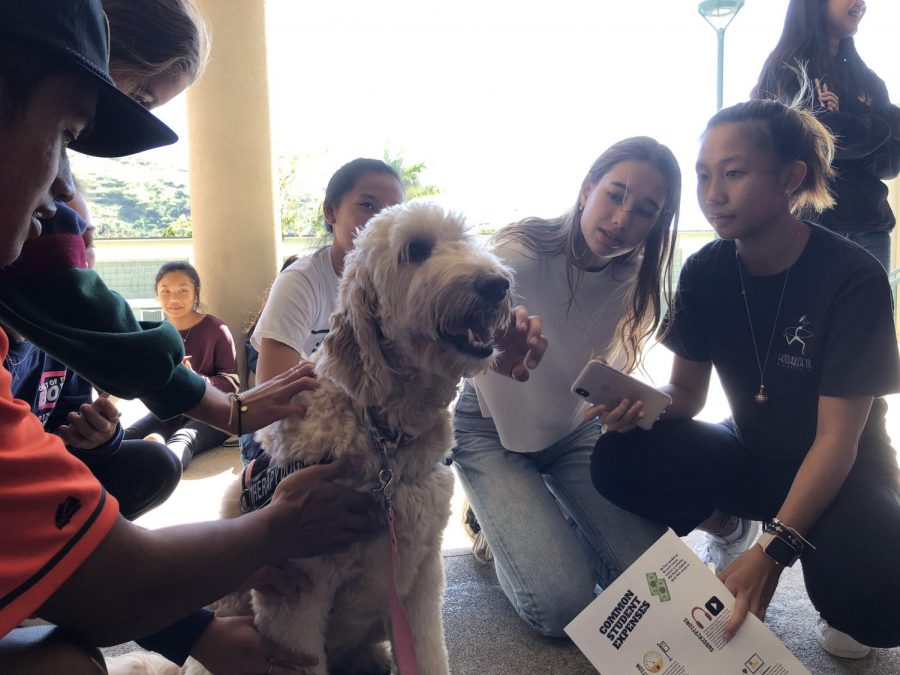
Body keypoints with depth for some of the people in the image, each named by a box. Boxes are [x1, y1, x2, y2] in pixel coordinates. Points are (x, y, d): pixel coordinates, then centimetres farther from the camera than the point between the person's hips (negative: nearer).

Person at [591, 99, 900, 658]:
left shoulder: (852, 278, -22)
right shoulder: (705, 271, -9)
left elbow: (837, 439, -22)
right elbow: (687, 393, -2)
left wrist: (774, 551, -31)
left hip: (842, 472, -4)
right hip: (752, 457, 4)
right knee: (619, 460, -22)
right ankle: (726, 525, 7)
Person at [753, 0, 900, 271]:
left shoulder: (866, 79, 19)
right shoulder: (787, 69, 0)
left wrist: (848, 123, -8)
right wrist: (876, 128, 1)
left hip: (869, 224, 6)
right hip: (812, 221, -6)